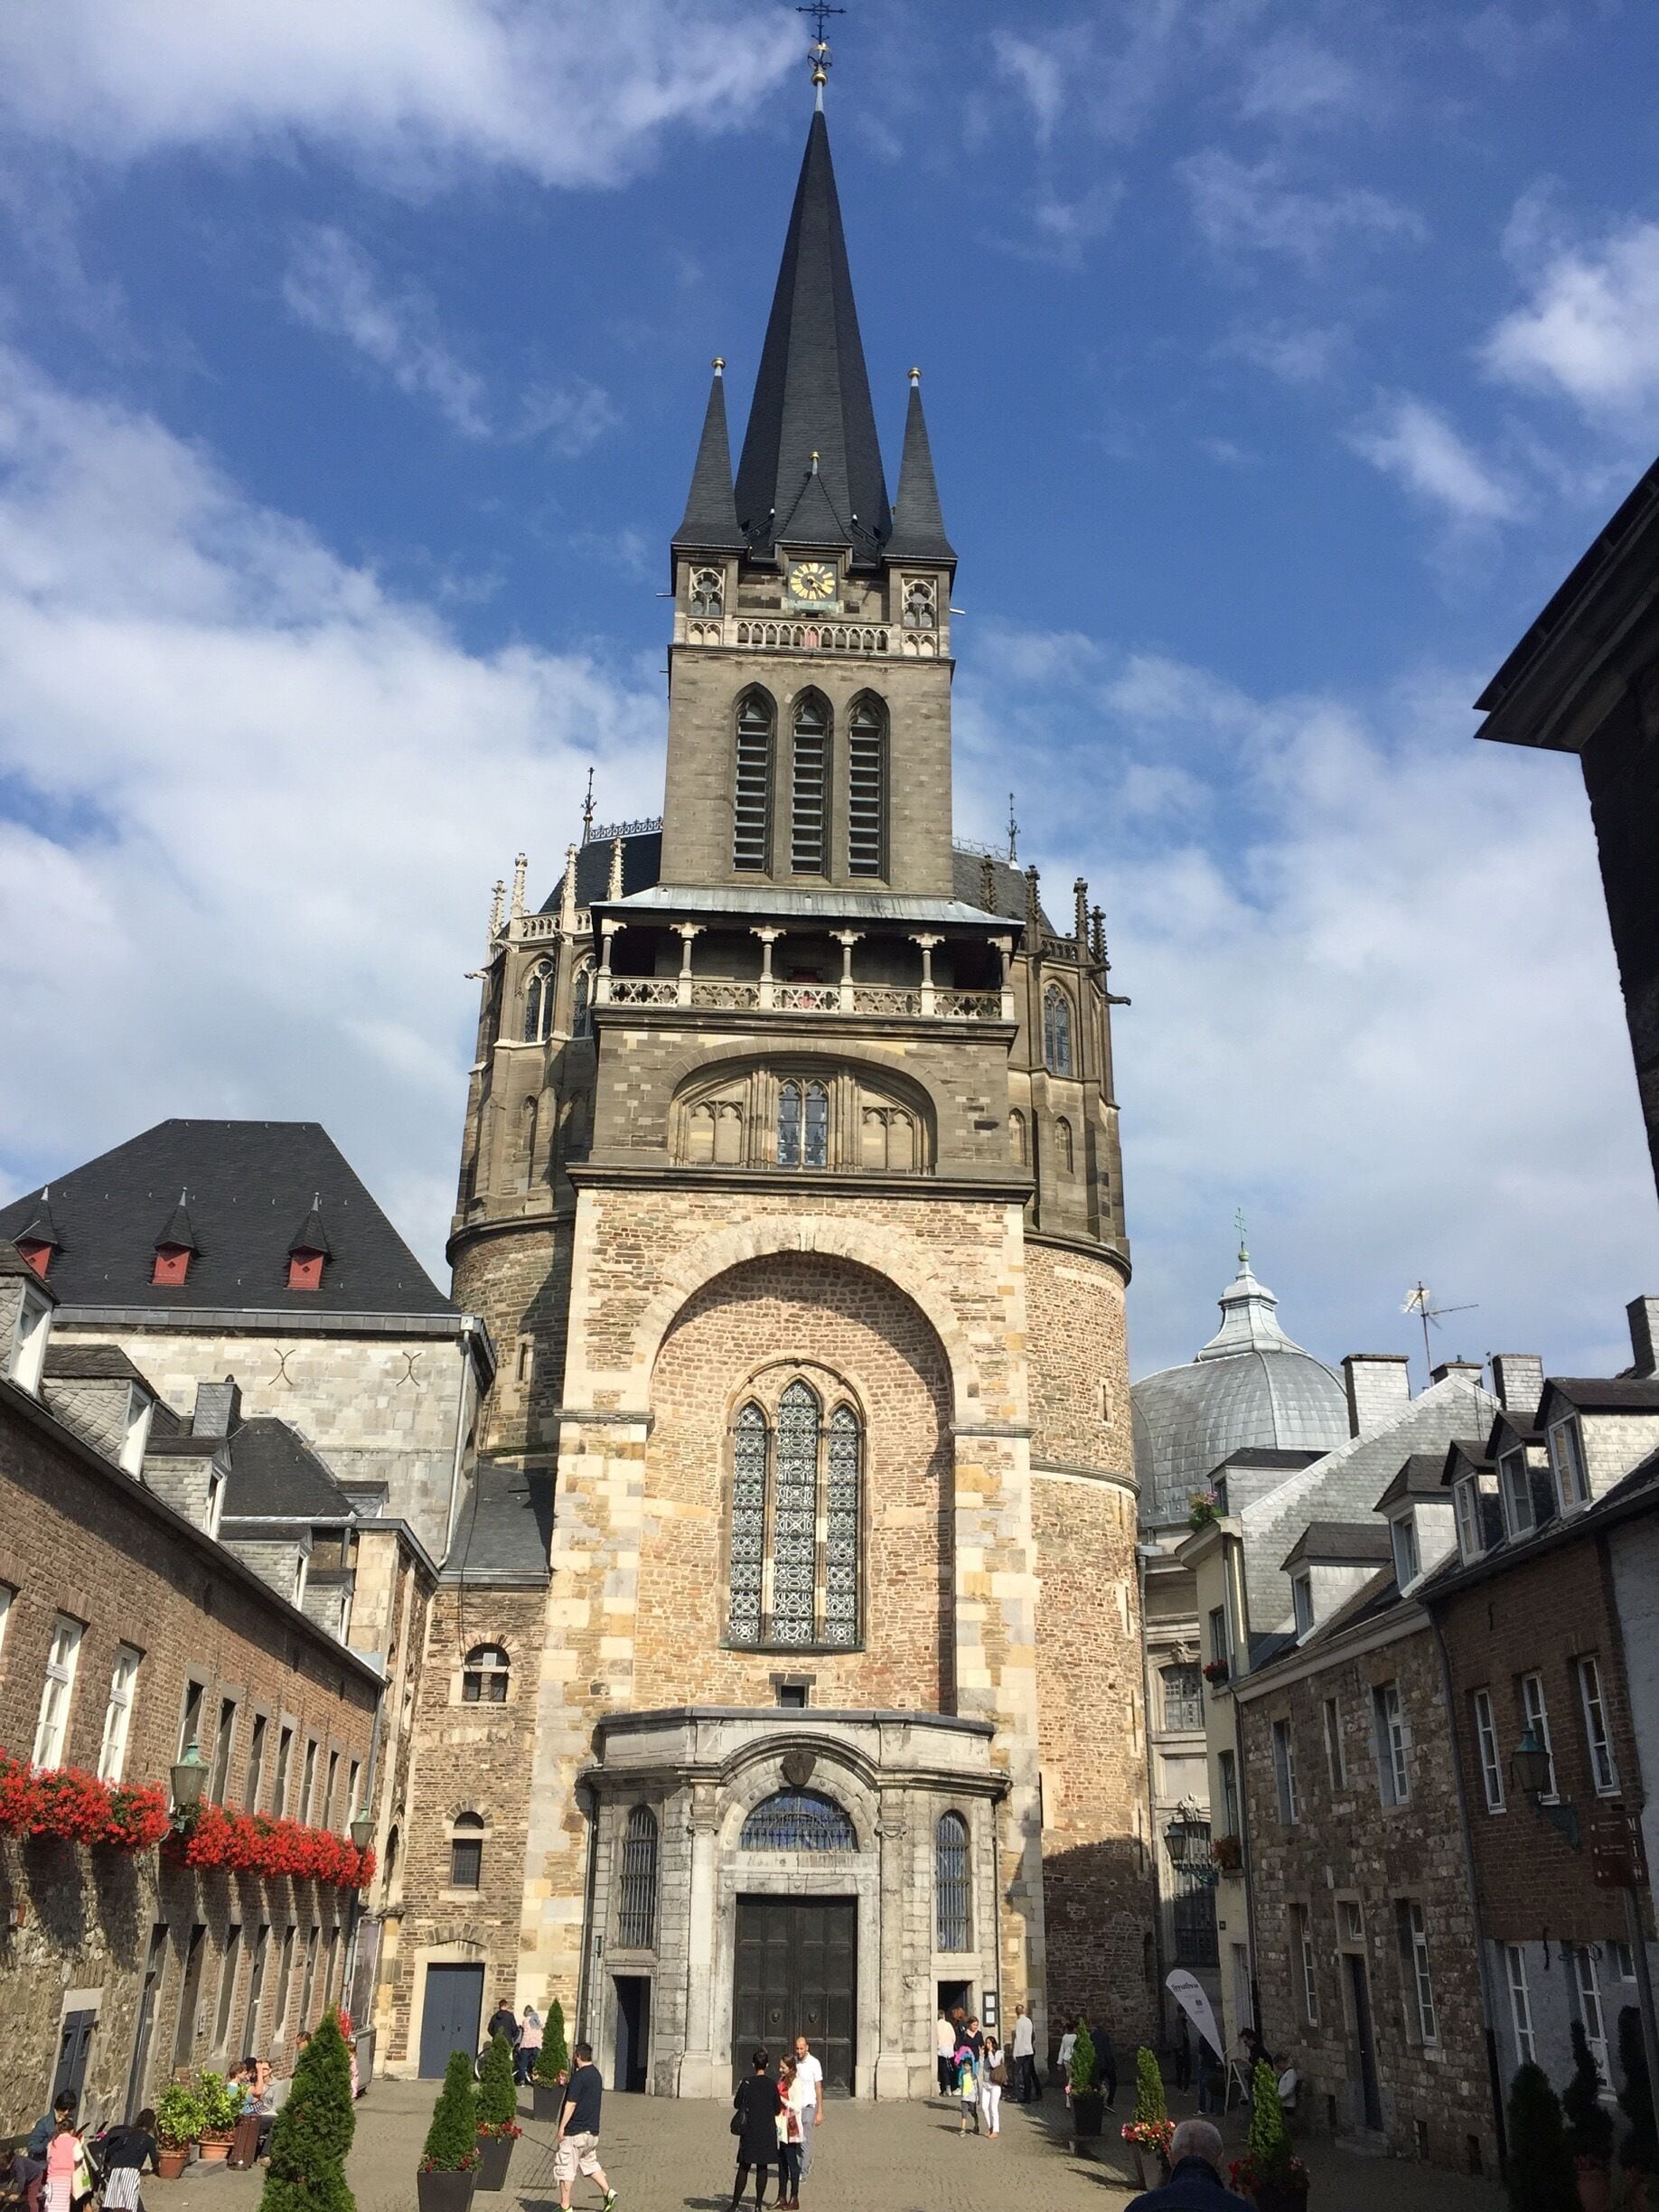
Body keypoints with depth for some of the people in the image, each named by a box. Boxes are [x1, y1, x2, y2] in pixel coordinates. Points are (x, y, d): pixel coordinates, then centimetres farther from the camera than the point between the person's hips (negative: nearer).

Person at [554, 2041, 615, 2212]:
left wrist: (562, 2127, -16)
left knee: (565, 2166, 2)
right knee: (589, 2161, 21)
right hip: (593, 2130, 9)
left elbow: (571, 2104, -20)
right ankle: (608, 2191, 12)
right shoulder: (596, 2074, 11)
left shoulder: (579, 2076, -17)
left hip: (575, 2131, -9)